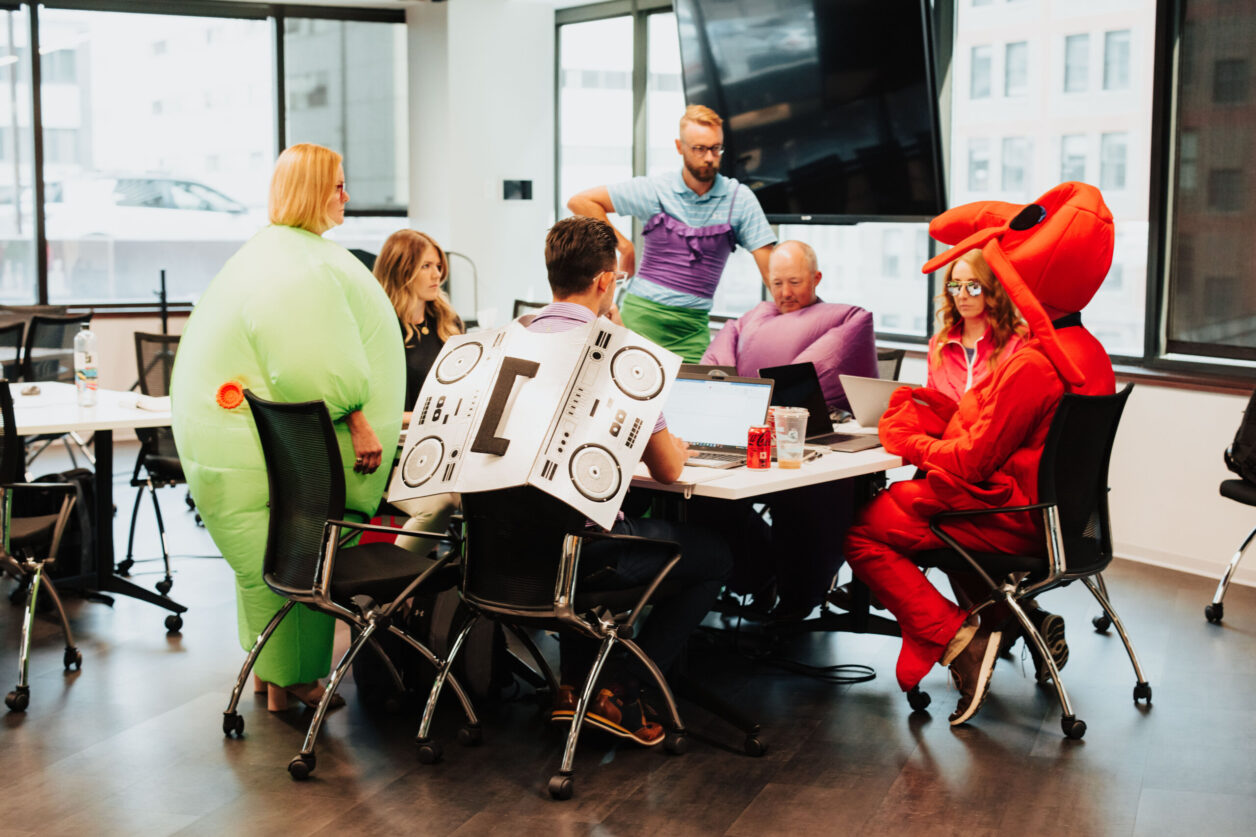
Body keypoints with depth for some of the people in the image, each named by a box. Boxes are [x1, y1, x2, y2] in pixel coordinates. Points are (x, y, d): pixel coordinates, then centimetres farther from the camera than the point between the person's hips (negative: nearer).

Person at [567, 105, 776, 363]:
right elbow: (581, 202, 3)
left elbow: (769, 266, 2)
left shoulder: (740, 199, 3)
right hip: (641, 314, -1)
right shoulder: (655, 190, 0)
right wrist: (622, 244, 1)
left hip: (693, 325, 1)